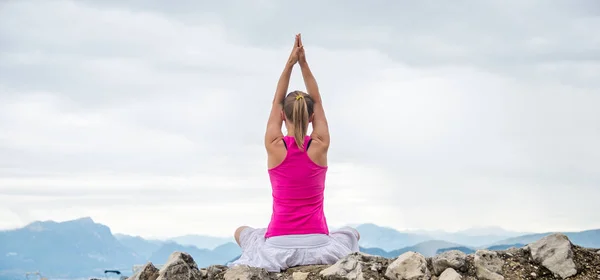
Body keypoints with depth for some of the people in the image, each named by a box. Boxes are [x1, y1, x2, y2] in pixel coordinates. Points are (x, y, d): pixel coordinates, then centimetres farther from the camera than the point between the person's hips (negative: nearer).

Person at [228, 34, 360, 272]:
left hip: (278, 245, 0)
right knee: (351, 233, 34)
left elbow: (276, 102, 8)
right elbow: (317, 102, 9)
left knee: (241, 232, 34)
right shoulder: (320, 146, -5)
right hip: (317, 245, 0)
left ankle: (281, 257, 18)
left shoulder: (274, 147, -6)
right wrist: (303, 63, 10)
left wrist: (290, 63, 9)